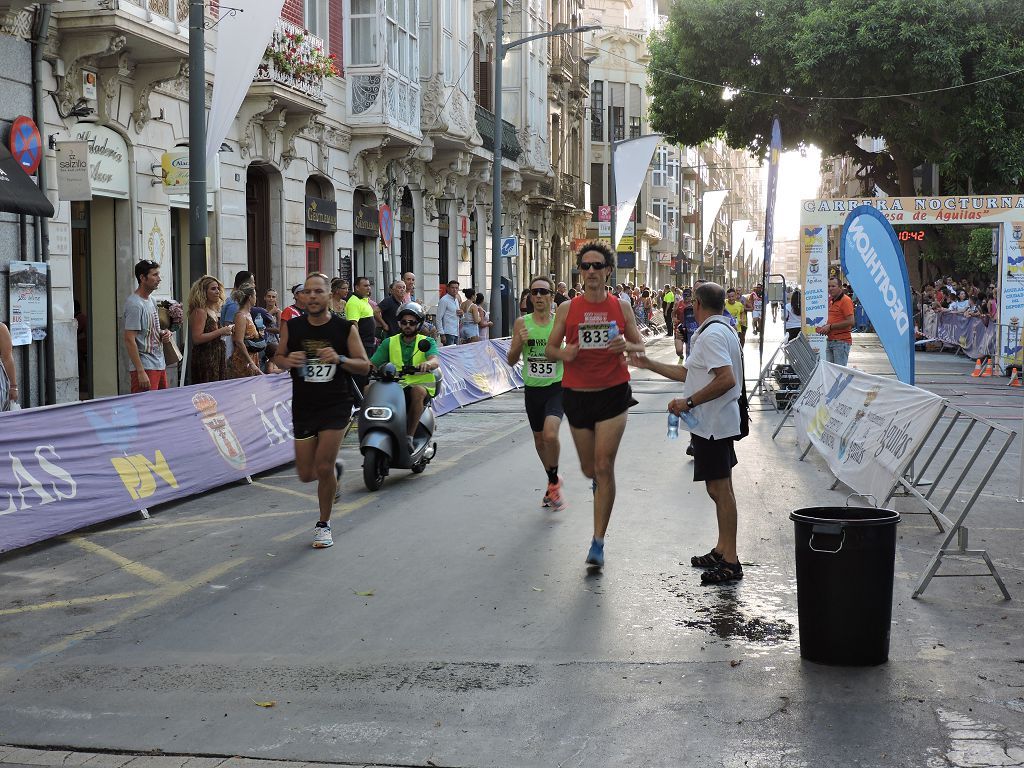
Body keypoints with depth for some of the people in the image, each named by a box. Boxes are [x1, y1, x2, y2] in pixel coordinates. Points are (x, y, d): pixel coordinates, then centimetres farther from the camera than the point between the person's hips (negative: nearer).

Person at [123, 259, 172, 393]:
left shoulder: (151, 300, 15)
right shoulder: (134, 304, -14)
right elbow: (129, 340, -19)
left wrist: (162, 334, 4)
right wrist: (140, 372, -23)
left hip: (160, 365, 9)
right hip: (145, 367, -9)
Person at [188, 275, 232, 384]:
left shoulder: (215, 311, 15)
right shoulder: (200, 311, -11)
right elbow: (197, 339, -20)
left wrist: (228, 330, 8)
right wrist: (220, 331, -17)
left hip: (218, 358, 9)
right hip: (205, 360, -9)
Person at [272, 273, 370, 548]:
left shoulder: (346, 328, -5)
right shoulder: (292, 327, 1)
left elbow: (364, 366, -1)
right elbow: (278, 357, 12)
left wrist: (340, 359, -20)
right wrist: (288, 361, -12)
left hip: (336, 405, -3)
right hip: (303, 407, 3)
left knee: (323, 468, -10)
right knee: (307, 474, 6)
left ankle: (323, 525, 11)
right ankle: (335, 468, 42)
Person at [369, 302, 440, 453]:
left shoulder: (427, 342, 7)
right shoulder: (389, 342, 15)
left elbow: (436, 361, -14)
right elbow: (372, 364, 5)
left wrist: (428, 363, -38)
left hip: (423, 385, -2)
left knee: (417, 391, -38)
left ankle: (409, 437, -32)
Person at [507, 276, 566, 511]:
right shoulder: (522, 323, 0)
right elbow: (511, 360, 1)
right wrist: (520, 343, -17)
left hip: (556, 387, -3)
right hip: (532, 388, 3)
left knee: (550, 434, -23)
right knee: (539, 439, 15)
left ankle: (554, 482, -1)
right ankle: (553, 482, 37)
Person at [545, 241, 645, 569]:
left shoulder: (621, 306, 1)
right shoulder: (567, 309, 1)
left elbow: (641, 347, 8)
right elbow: (549, 349, 6)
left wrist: (626, 346, -16)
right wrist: (563, 353, -17)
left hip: (613, 393, -2)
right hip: (576, 394, 2)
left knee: (604, 467, -9)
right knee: (589, 468, 12)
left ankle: (598, 542, -3)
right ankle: (598, 482, 53)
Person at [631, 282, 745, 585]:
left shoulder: (711, 335, -16)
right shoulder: (723, 330, 18)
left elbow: (726, 379, -27)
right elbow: (689, 373, 24)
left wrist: (688, 402, -22)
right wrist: (649, 364, 27)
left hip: (712, 423, -11)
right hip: (717, 423, 11)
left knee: (720, 490, -8)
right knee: (719, 489, 17)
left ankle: (730, 562, -5)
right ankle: (722, 550, 27)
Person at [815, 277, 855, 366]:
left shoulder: (845, 300, -10)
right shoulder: (831, 300, 17)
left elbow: (850, 322, -18)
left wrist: (830, 327, -16)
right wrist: (825, 327, 8)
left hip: (841, 341, -9)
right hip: (830, 341, 9)